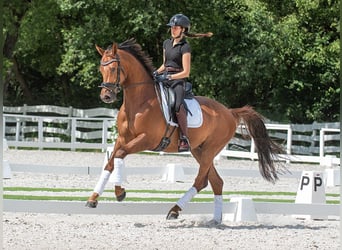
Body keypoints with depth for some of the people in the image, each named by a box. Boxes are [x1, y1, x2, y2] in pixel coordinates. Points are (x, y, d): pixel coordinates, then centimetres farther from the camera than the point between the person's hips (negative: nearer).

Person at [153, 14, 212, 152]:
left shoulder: (185, 47, -6)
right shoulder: (167, 43, 16)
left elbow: (186, 72, -11)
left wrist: (168, 77, -18)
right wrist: (157, 72, 6)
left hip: (178, 80, -8)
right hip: (164, 79, 8)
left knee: (178, 106, -31)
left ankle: (184, 139, -27)